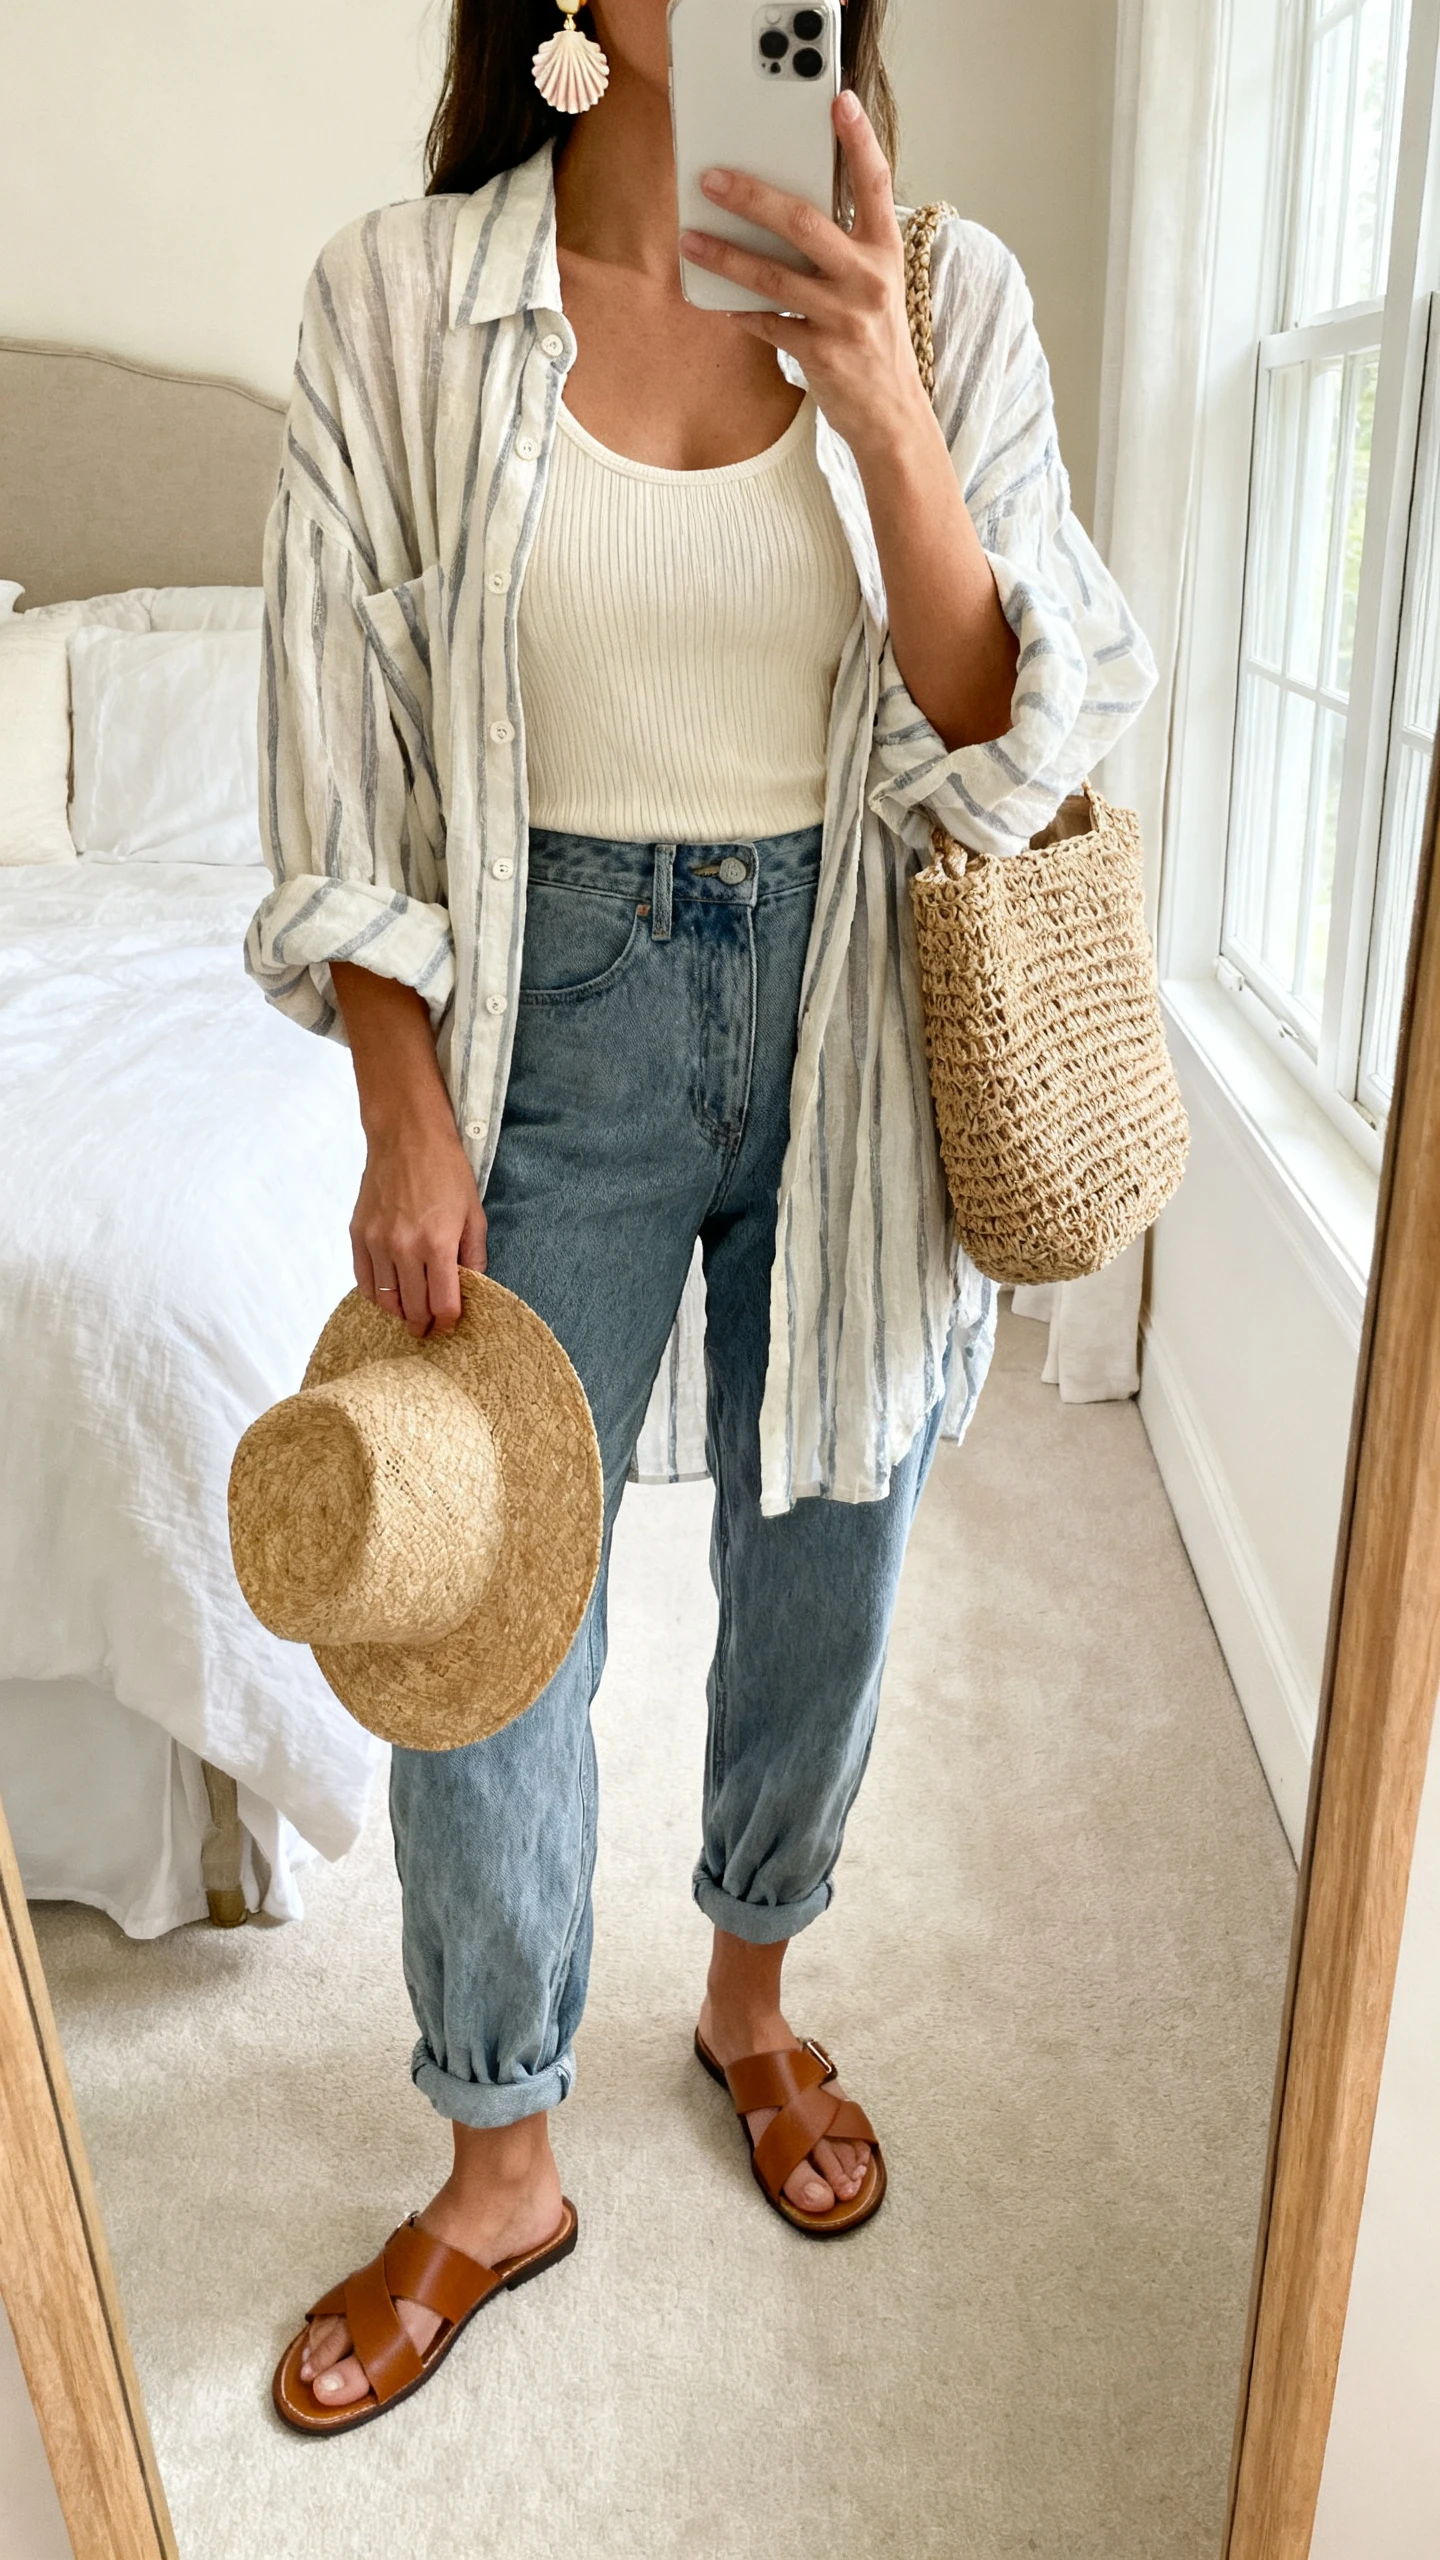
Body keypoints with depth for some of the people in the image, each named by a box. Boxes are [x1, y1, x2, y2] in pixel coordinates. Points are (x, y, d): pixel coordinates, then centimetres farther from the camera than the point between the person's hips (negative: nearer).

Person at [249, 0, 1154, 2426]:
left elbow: (1008, 740, -7)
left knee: (820, 1562, 15)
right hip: (550, 1005, -1)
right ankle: (501, 2157, 32)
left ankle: (752, 1992, 46)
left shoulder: (945, 292, 0)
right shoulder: (402, 293, -2)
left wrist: (879, 403, -21)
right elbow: (346, 743, -2)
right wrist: (410, 1116, -6)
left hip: (855, 1014, 2)